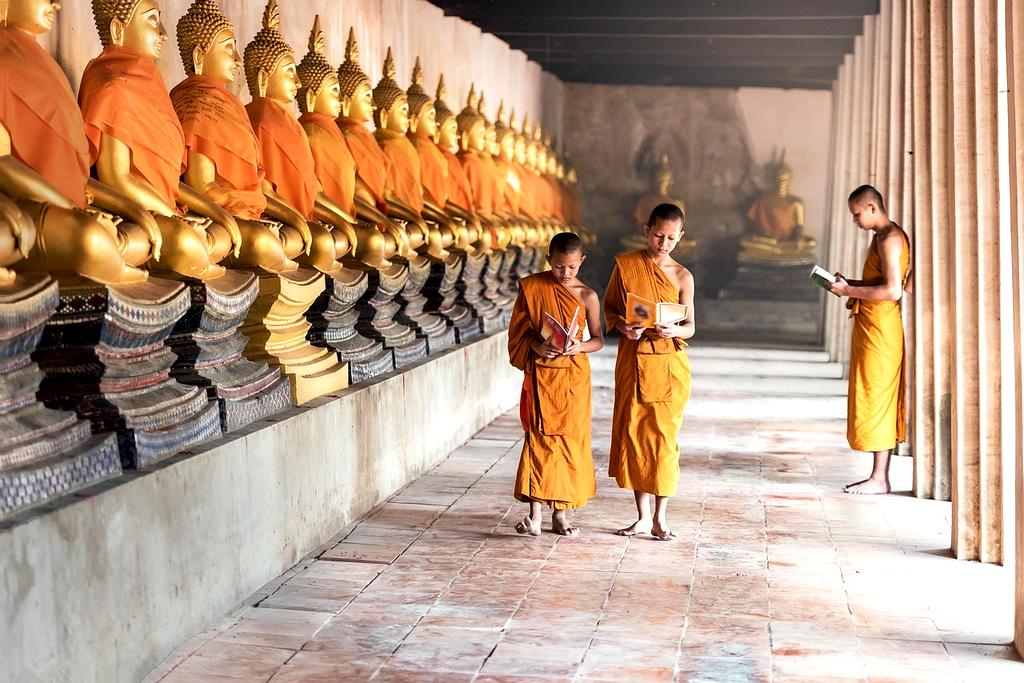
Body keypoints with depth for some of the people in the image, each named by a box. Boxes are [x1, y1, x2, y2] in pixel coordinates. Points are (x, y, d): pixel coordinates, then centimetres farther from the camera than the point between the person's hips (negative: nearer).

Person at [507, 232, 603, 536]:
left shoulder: (587, 296, 0)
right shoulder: (531, 287, 0)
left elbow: (598, 339, 5)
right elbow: (518, 330, 3)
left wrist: (579, 346, -16)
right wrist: (535, 345, -16)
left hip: (574, 376, 1)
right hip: (540, 374, -1)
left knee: (570, 439, 4)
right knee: (538, 437, -5)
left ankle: (560, 512, 14)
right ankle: (535, 513, -7)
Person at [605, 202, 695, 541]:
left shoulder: (682, 276, 1)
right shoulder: (624, 265, 1)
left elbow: (690, 326, 0)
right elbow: (609, 307, 8)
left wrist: (673, 331, -22)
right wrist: (623, 327, -12)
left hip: (670, 365, -1)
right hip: (632, 362, 1)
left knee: (663, 437, 0)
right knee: (632, 434, 3)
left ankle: (660, 517, 11)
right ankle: (642, 516, 13)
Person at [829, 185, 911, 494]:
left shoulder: (890, 239, -15)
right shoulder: (882, 237, 17)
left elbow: (893, 290, -24)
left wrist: (850, 291, -17)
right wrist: (850, 284, 11)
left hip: (880, 330, -10)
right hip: (870, 327, 10)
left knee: (876, 399, -6)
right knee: (879, 401, 11)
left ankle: (879, 478, -2)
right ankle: (880, 476, 15)